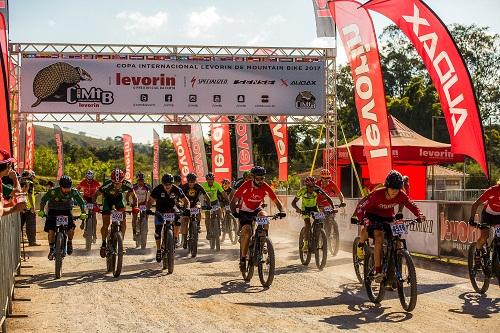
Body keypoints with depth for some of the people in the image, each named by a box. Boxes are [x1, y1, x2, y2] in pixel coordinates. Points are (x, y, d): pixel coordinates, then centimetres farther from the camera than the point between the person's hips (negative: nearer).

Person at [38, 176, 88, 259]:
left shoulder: (73, 192, -23)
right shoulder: (53, 192, -27)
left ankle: (69, 243, 7)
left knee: (71, 227, -21)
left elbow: (81, 202, -15)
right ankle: (51, 249, 8)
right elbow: (43, 200, -16)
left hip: (66, 211, 1)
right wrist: (41, 211, -29)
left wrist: (83, 213, -29)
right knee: (51, 230, -13)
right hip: (53, 211, -1)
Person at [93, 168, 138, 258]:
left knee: (123, 220, -19)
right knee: (105, 224, -9)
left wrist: (135, 206, -32)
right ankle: (104, 243, 13)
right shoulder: (107, 185, -37)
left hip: (119, 198, 1)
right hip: (108, 198, -1)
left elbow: (134, 196, -15)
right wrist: (94, 205, -40)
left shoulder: (127, 185, -32)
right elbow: (96, 194, -23)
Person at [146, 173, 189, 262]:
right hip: (160, 211, -1)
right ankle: (158, 250, 7)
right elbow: (150, 201, -18)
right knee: (158, 230, -11)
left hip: (172, 209, 1)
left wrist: (187, 208, -29)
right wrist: (148, 209, -38)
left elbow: (186, 201, -9)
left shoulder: (176, 190, -18)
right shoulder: (157, 190, -20)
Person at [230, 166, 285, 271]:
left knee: (264, 217, -32)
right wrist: (234, 212, -39)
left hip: (256, 210, 3)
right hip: (244, 212, -2)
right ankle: (243, 258, -10)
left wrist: (281, 211, -30)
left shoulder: (265, 187, -15)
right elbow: (233, 201, -21)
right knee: (247, 232, -23)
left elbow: (276, 201, -11)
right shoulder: (246, 186, -23)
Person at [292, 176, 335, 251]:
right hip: (305, 208, -2)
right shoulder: (302, 191, -29)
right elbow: (293, 202, -27)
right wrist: (297, 209, -47)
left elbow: (328, 198, -25)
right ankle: (305, 244, -14)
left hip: (314, 207, 2)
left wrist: (333, 208, -40)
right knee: (308, 224, -22)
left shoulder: (317, 190, -28)